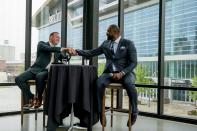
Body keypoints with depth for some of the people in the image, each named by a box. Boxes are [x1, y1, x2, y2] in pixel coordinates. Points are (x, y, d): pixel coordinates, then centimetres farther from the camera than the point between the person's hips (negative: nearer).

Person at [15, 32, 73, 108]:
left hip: (47, 71, 1)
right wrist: (62, 49, -25)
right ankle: (31, 98, -7)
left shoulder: (57, 51, 21)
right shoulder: (42, 44, 7)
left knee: (40, 76, -36)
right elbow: (47, 48, -15)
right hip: (36, 69, 0)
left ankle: (39, 97, -14)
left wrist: (70, 52, -8)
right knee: (18, 79, -23)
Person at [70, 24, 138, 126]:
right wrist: (77, 52, 2)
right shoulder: (105, 44, 14)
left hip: (125, 72, -3)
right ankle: (101, 112, -15)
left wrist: (122, 73, -20)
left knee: (129, 84, -36)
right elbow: (91, 53, 15)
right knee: (99, 82, -30)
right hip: (109, 73, 3)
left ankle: (134, 113, -11)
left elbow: (133, 62, -6)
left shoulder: (128, 43, 1)